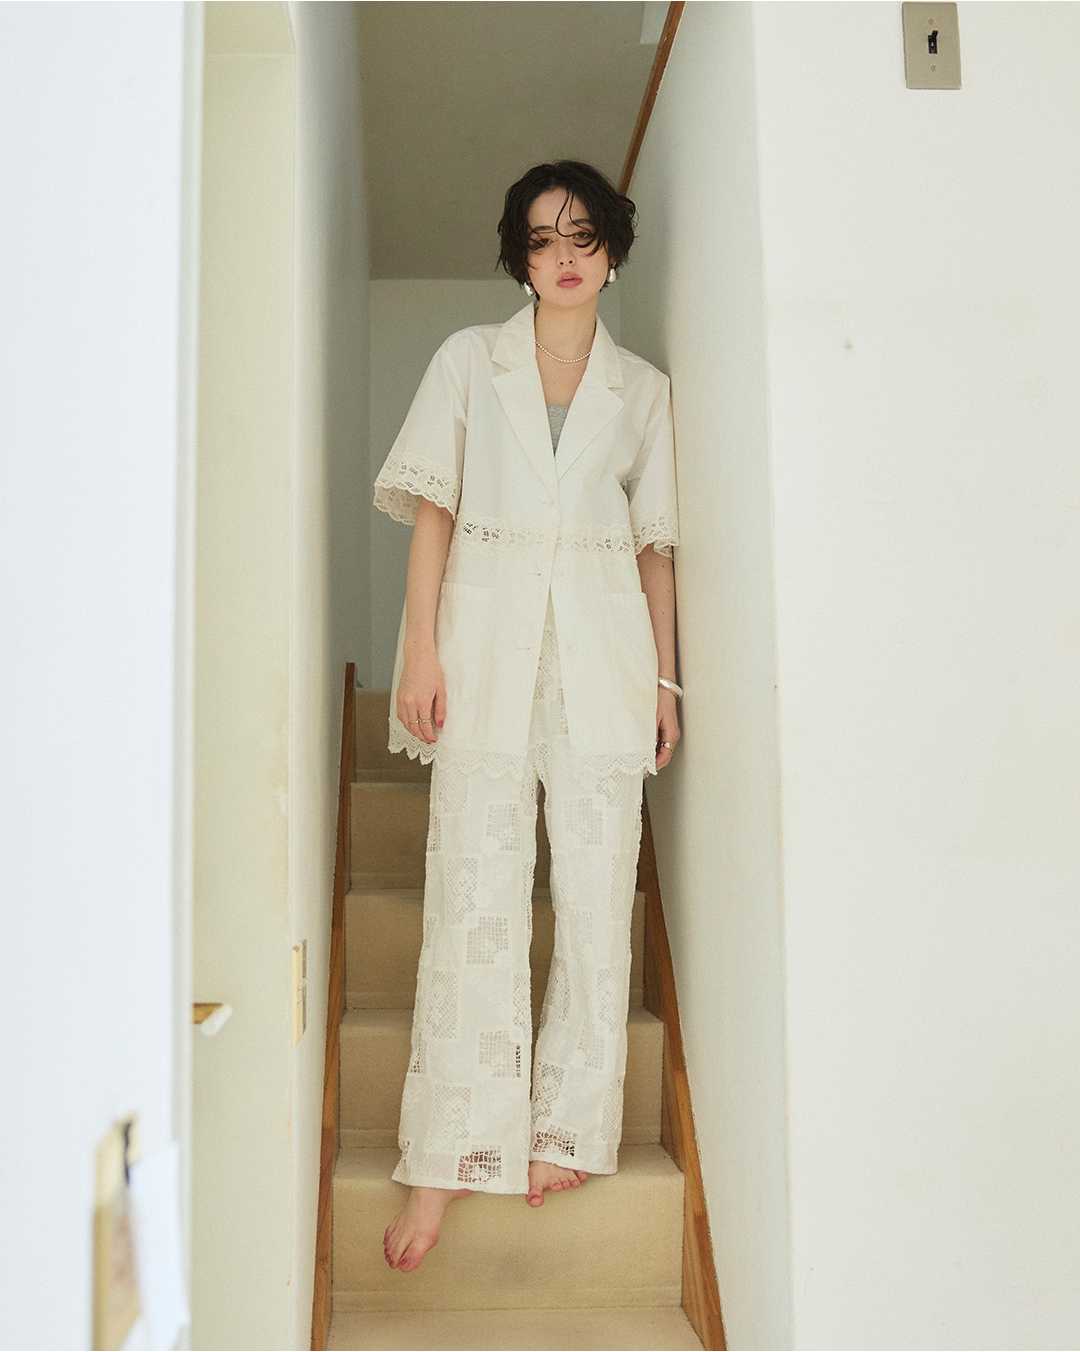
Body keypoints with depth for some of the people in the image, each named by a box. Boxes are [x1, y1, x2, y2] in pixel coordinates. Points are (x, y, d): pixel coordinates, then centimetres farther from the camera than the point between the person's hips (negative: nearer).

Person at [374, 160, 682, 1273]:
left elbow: (655, 543, 13)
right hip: (486, 643, -2)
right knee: (475, 897, -5)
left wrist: (667, 677, 6)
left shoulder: (642, 388, 15)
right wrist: (421, 648, -6)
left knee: (597, 896, 1)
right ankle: (447, 1157, 3)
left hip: (603, 649, 2)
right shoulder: (469, 359, 11)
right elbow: (432, 509, 4)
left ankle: (568, 1127, 15)